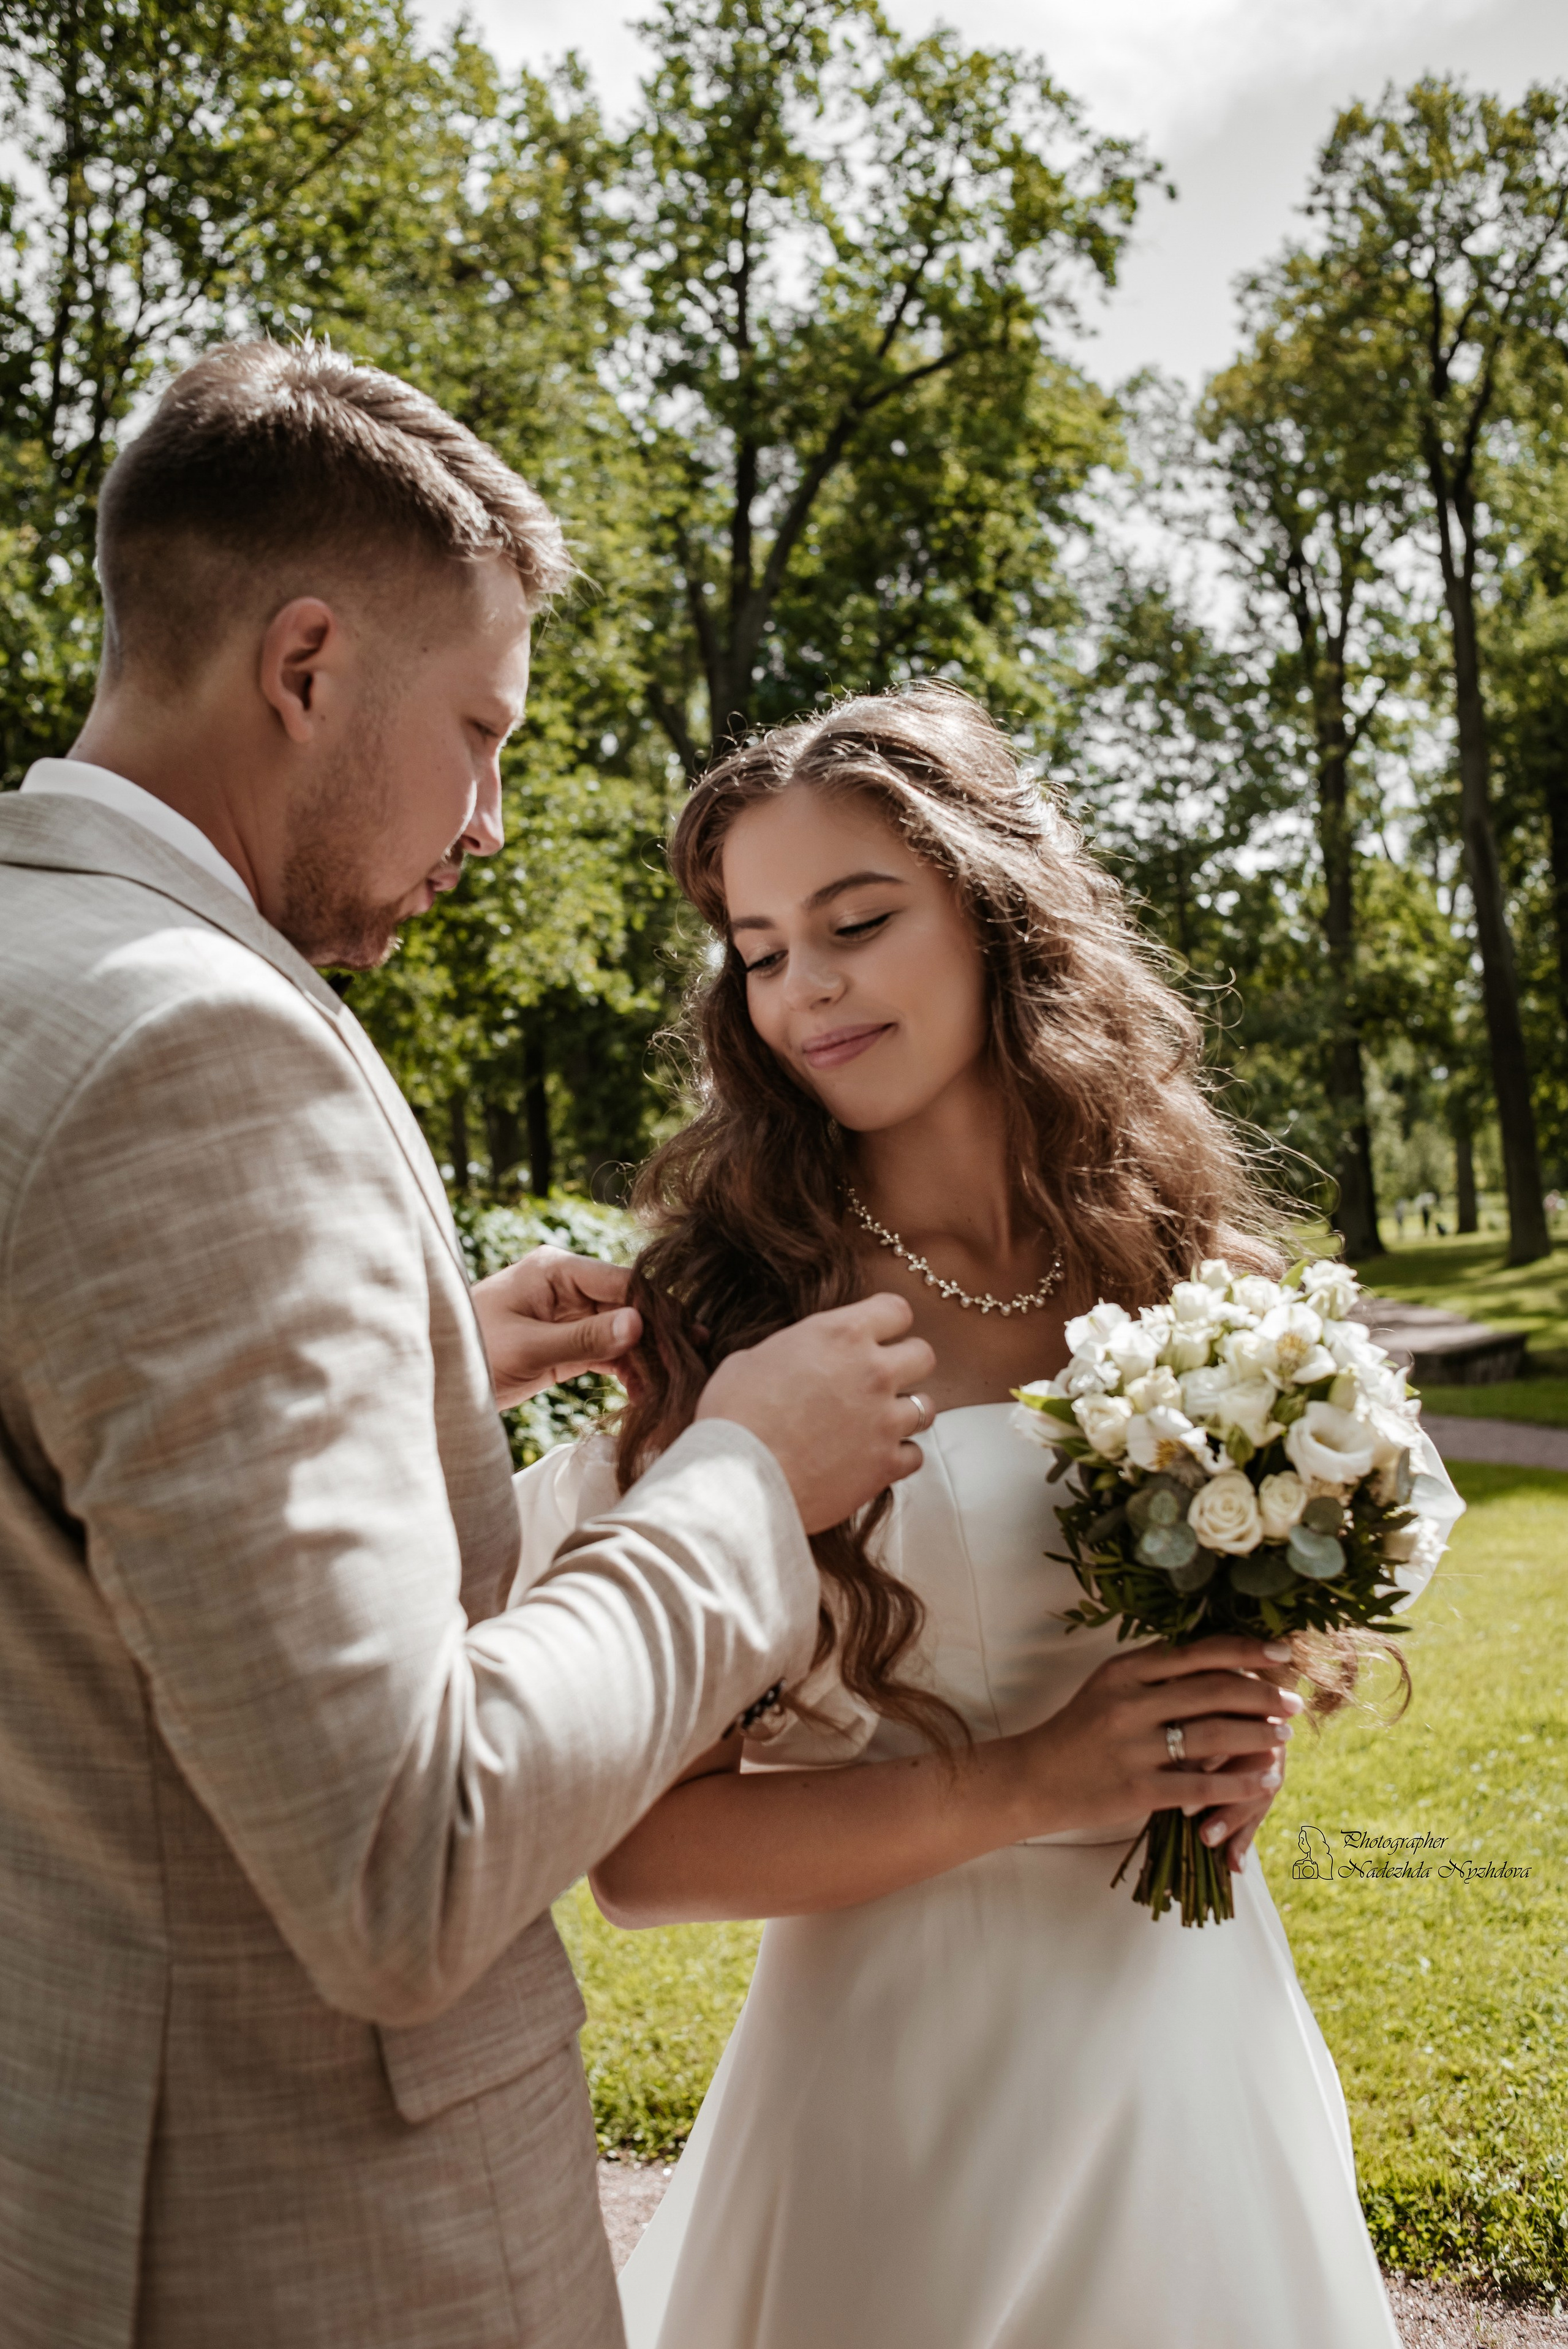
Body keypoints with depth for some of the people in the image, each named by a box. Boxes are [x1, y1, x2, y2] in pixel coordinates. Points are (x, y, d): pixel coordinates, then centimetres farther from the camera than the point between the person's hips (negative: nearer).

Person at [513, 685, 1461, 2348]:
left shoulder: (1185, 1275, -1)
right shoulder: (732, 1325, -14)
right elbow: (641, 1852, -15)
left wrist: (1242, 1742, -5)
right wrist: (1022, 1787, -21)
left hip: (1211, 2032, 5)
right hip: (916, 2083, -4)